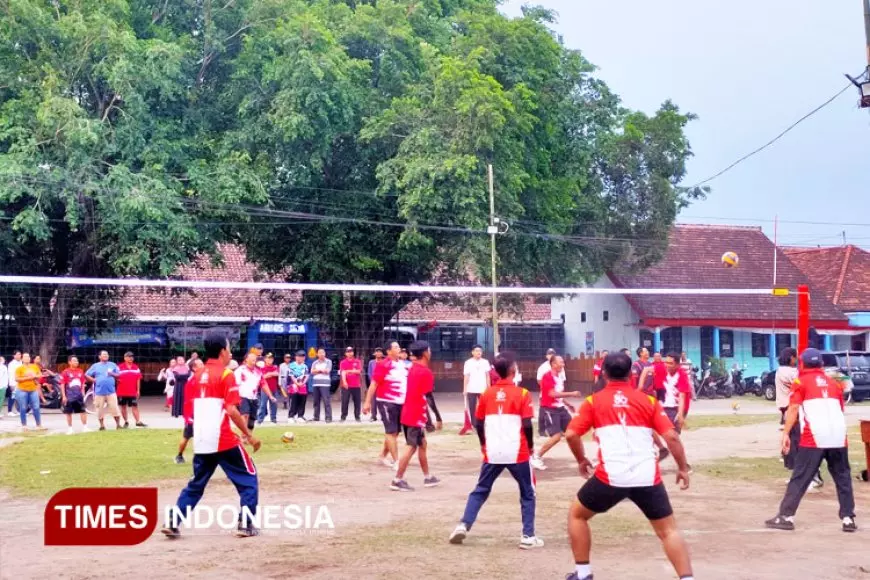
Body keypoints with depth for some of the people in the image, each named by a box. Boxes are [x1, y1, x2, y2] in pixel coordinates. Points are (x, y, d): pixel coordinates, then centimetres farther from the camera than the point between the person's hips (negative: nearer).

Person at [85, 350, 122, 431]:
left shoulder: (112, 365, 11)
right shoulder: (95, 366, 9)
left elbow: (119, 375, 10)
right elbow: (86, 375, 10)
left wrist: (112, 374, -8)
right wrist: (94, 380, -4)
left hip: (111, 391, 0)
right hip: (99, 392, 0)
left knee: (114, 408, -6)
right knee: (100, 409, 2)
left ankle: (118, 424, 1)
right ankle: (102, 426, 13)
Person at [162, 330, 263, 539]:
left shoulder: (197, 376, 12)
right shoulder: (226, 374, -9)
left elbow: (193, 411, 17)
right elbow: (231, 410, -16)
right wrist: (248, 435, -8)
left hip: (201, 441, 6)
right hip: (224, 440, -6)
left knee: (196, 484, 17)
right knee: (248, 478, 8)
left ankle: (173, 523, 7)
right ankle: (245, 524, 3)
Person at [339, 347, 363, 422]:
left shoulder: (357, 361, 9)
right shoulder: (343, 362, 5)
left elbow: (359, 371, -4)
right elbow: (343, 373, -9)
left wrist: (349, 371, -10)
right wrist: (344, 382, -23)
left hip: (356, 385, 1)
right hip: (346, 385, -1)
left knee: (357, 402, 2)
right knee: (344, 402, -4)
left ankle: (357, 417, 10)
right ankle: (343, 417, 1)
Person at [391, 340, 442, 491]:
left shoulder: (412, 369, 12)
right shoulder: (426, 372, -14)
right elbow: (428, 397, -16)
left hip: (407, 413, 9)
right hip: (417, 416, -9)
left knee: (421, 444, 18)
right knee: (411, 447, -5)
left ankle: (427, 477, 27)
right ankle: (397, 480, -6)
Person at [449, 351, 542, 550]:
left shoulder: (487, 394, 5)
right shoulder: (522, 393, -6)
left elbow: (478, 423, 9)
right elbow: (527, 425, -10)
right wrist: (530, 445, 6)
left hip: (492, 453, 3)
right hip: (517, 453, -3)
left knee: (480, 491, 16)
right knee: (527, 494, 11)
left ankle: (464, 525, 3)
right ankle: (528, 536, 7)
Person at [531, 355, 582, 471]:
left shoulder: (559, 376, 11)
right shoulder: (547, 377, -16)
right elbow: (552, 394, -27)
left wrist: (567, 404, 17)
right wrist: (571, 393, -23)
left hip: (560, 408, 9)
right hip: (549, 410, -9)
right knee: (556, 436, -16)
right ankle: (536, 457, -1)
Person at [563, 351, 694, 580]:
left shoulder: (593, 401, 9)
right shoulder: (649, 400, 11)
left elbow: (571, 434, 3)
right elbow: (671, 436, 4)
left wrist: (582, 461, 19)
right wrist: (683, 468, 14)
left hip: (610, 477, -1)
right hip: (647, 477, 1)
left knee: (576, 514, 22)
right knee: (668, 530, 13)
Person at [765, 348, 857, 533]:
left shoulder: (801, 382, 7)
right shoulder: (833, 382, 20)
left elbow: (794, 408, -5)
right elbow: (841, 409, 22)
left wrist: (786, 434, -7)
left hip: (813, 438, -4)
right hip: (839, 437, 4)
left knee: (800, 478, 0)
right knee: (843, 479, 14)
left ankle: (786, 516, -3)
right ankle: (848, 519, 12)